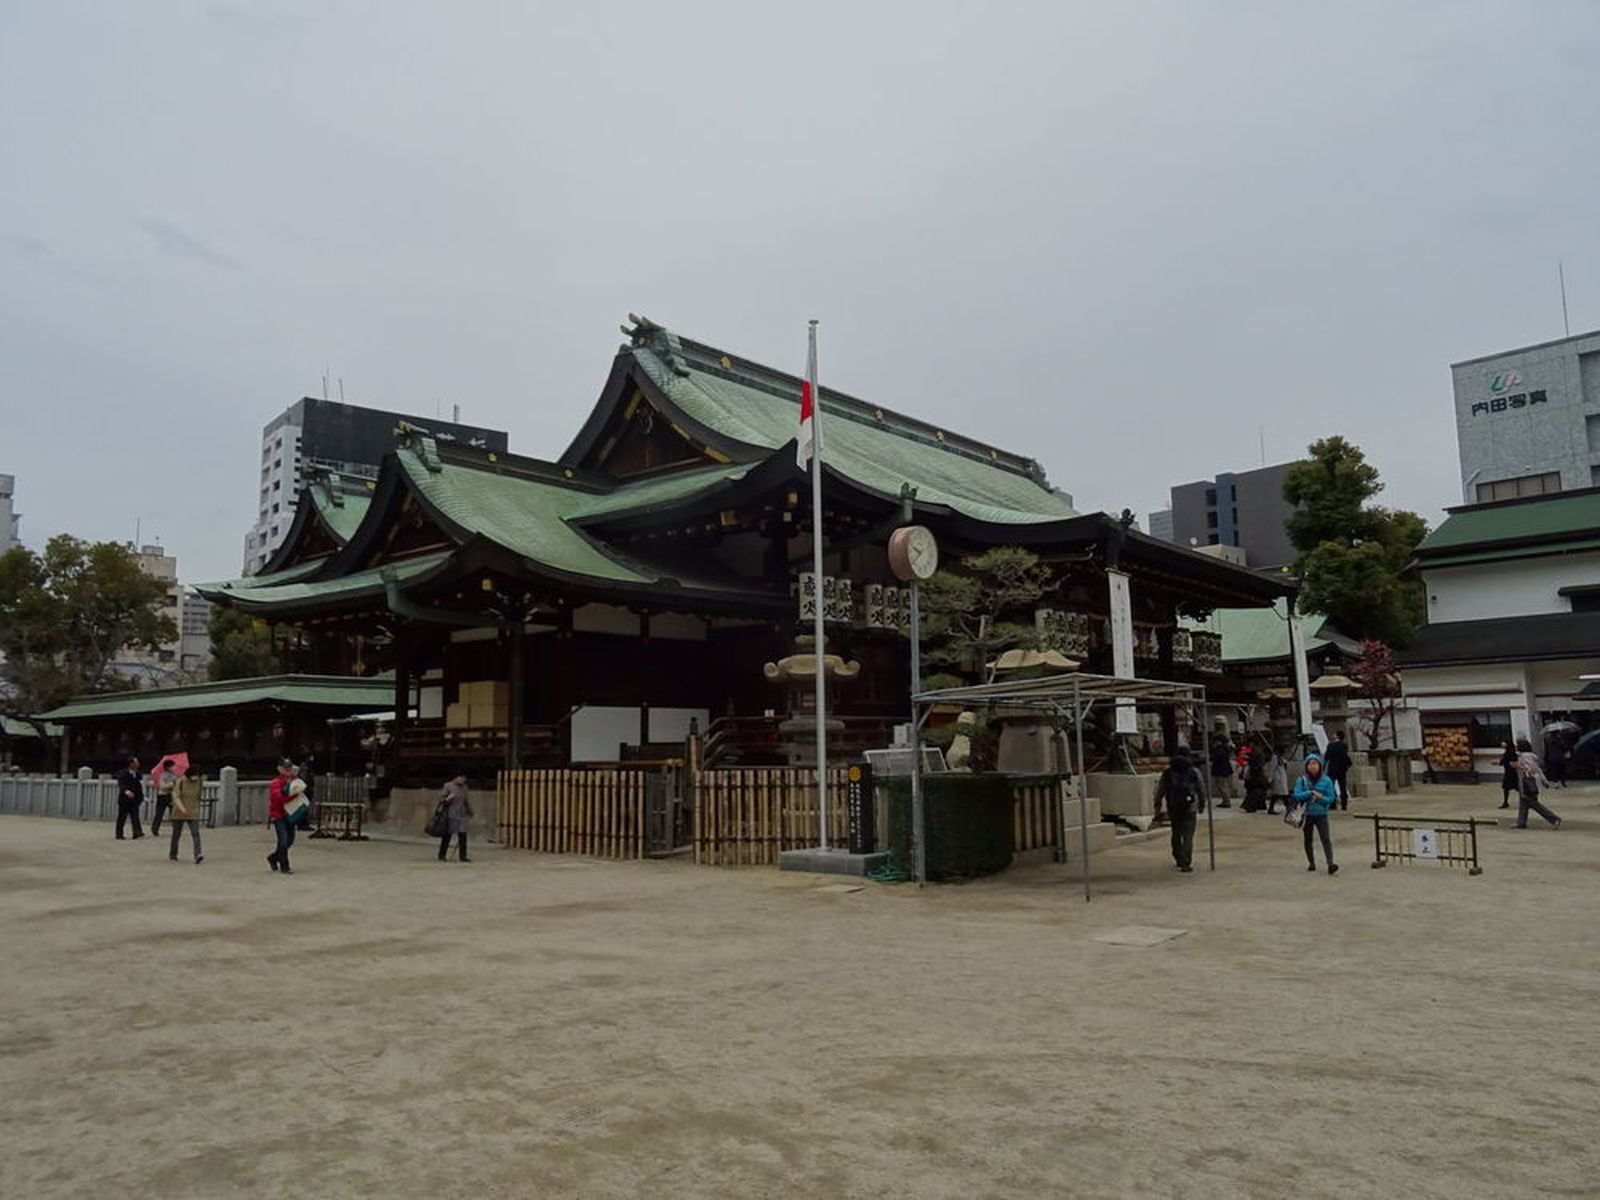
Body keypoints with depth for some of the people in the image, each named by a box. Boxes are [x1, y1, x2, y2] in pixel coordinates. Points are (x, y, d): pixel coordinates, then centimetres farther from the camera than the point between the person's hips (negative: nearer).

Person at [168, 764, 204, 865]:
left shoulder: (199, 782, -2)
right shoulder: (180, 782, -13)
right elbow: (176, 796, -21)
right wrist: (182, 808, -35)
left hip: (193, 813, 1)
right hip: (179, 813, -1)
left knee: (195, 833, -15)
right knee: (176, 834, 13)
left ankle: (198, 856, -25)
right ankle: (172, 854, 35)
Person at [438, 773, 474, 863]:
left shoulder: (464, 787, 10)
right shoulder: (448, 786, -4)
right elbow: (441, 797, -1)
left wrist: (470, 811, 21)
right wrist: (447, 799, -21)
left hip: (461, 815, 4)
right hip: (450, 815, -4)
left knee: (463, 835, -4)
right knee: (447, 835, 3)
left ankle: (462, 856, 1)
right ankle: (441, 855, 17)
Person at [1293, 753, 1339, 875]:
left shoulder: (1326, 781, -1)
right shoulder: (1301, 780, 0)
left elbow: (1331, 798, -1)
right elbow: (1297, 795, -10)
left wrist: (1320, 797, -18)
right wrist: (1311, 793, -18)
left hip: (1321, 814, -2)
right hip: (1307, 814, 2)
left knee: (1326, 839, -11)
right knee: (1308, 839, 11)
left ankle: (1330, 865, -17)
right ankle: (1311, 863, 26)